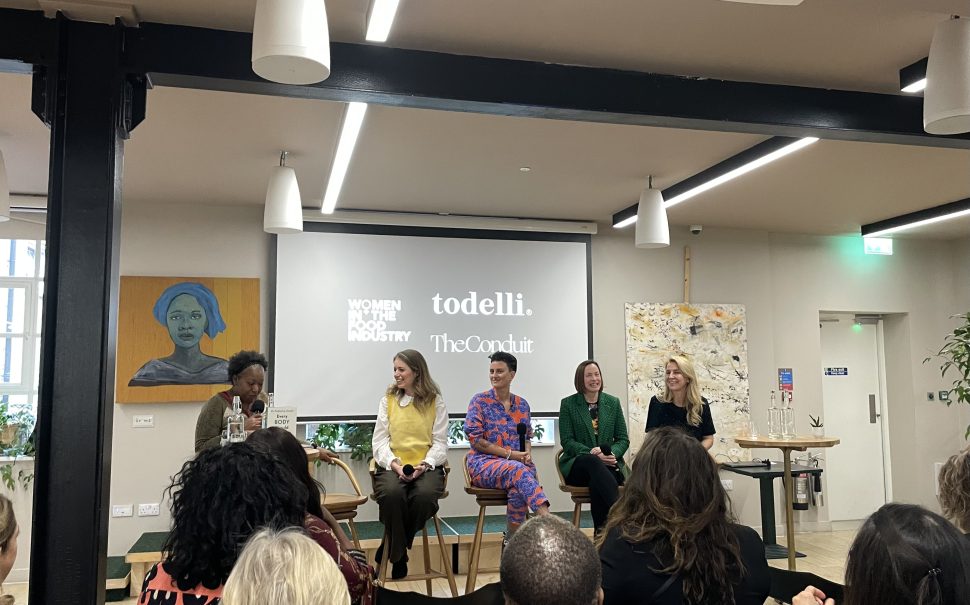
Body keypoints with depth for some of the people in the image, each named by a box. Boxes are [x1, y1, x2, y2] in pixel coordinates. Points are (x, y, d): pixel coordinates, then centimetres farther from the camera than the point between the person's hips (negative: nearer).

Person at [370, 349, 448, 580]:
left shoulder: (436, 401, 9)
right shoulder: (388, 399, 11)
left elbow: (440, 442, 5)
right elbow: (380, 441, 5)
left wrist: (424, 465, -14)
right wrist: (395, 465, -14)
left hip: (426, 466, 0)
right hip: (392, 465, 0)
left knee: (424, 495, -34)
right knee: (392, 494, -35)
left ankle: (389, 550, -7)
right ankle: (399, 556, -9)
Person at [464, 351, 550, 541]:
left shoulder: (522, 405, 13)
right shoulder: (480, 401, 1)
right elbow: (475, 440, -6)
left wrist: (527, 454, -5)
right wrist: (509, 454, -13)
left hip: (519, 464, 3)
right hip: (484, 463, -3)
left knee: (518, 489, -34)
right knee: (518, 471, -36)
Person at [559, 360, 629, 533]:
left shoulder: (613, 402, 14)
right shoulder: (568, 404, 6)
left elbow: (623, 439, 12)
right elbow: (567, 441, 0)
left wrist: (613, 454, -12)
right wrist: (591, 453, -19)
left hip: (608, 464, 2)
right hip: (577, 465, -1)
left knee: (596, 483, -36)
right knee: (592, 462, -39)